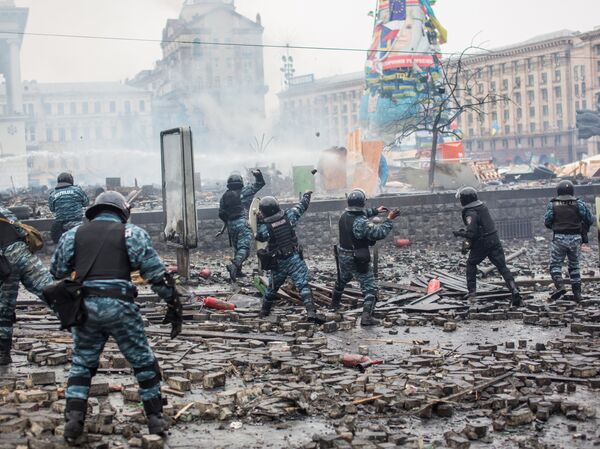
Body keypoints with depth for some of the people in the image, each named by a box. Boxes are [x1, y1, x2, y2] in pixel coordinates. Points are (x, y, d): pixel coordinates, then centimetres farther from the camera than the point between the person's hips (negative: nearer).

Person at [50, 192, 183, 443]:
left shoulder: (74, 234, 13)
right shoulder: (131, 233, 4)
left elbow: (57, 272, 16)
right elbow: (156, 272, -1)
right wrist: (174, 304, 4)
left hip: (84, 306, 3)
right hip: (119, 306, -2)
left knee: (82, 363, 18)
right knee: (143, 362, 12)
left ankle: (73, 421, 9)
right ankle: (155, 419, 15)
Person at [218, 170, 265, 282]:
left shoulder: (225, 196, 10)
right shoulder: (245, 192, 2)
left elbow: (221, 214, 10)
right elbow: (260, 184, 10)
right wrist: (258, 174, 21)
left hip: (231, 225, 5)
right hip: (243, 222, -5)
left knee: (237, 248, 18)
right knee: (244, 248, -12)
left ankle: (237, 271, 21)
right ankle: (234, 265, -35)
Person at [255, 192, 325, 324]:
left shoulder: (264, 227, -14)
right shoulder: (288, 216, -8)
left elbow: (259, 237, 7)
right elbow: (301, 207, 9)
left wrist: (259, 223, 8)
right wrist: (306, 197, 27)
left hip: (278, 263, 0)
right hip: (294, 258, 0)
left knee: (272, 287, 20)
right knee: (303, 285, -6)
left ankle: (265, 310, 38)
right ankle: (311, 311, -21)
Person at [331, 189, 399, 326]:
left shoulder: (344, 216, -1)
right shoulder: (361, 223, -27)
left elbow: (360, 214, 20)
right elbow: (379, 233, -29)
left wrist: (375, 211, 25)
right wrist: (389, 219, -21)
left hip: (343, 257, 8)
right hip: (358, 260, -8)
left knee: (342, 280, 33)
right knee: (370, 288, -1)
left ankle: (335, 303, 53)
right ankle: (367, 316, -12)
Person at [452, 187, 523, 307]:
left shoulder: (470, 213, -16)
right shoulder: (483, 206, 10)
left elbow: (471, 233, -21)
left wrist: (459, 233, -4)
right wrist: (467, 237, 23)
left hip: (481, 243, -6)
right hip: (494, 240, 6)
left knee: (471, 263, 19)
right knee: (502, 267, 1)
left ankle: (472, 290, 17)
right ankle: (515, 291, -12)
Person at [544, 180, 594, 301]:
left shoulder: (553, 205, -3)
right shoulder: (579, 204, -1)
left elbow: (547, 222, -3)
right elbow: (590, 219, -1)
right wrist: (584, 230, 17)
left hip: (559, 238, -2)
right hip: (575, 238, 2)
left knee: (555, 264, 7)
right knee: (574, 265, 14)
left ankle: (559, 286, -17)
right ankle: (577, 293, 11)